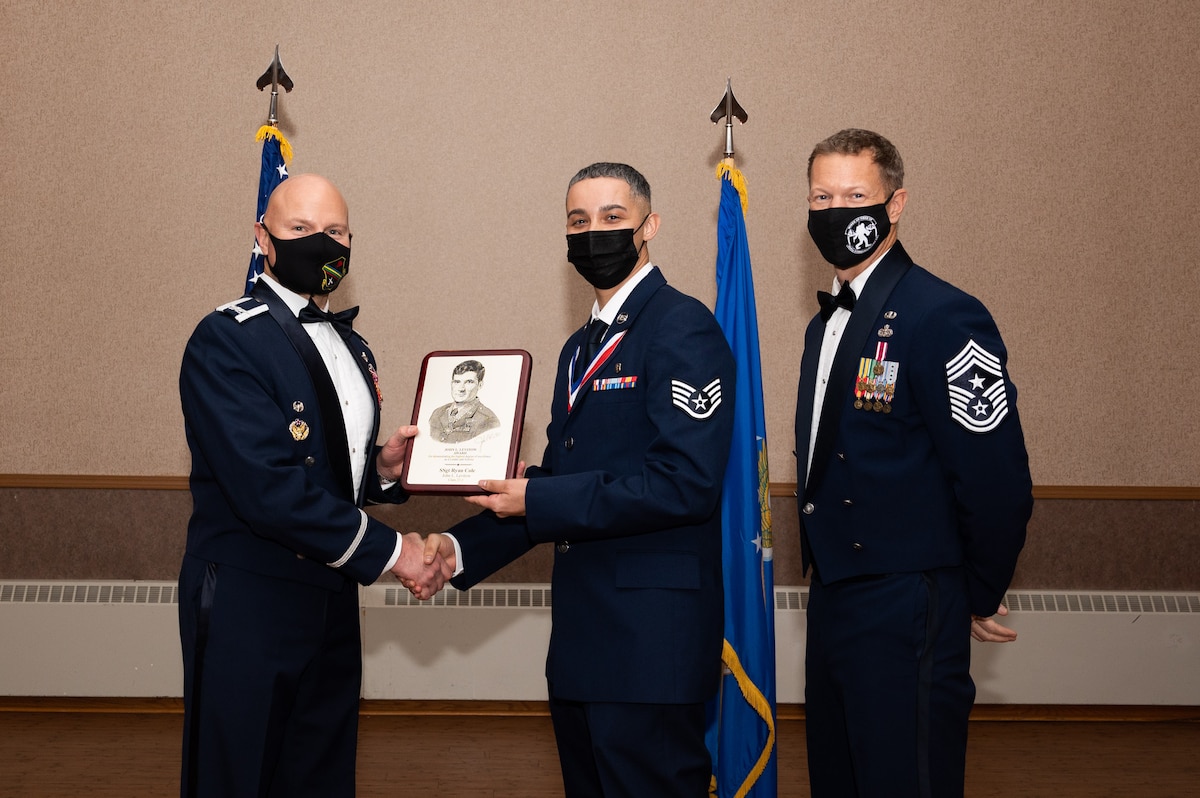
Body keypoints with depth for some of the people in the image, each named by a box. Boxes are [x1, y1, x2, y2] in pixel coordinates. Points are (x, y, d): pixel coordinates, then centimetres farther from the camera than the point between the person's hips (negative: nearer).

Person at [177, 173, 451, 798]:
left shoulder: (350, 346, 14)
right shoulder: (225, 340, -13)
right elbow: (268, 487, -23)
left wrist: (382, 467, 0)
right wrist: (389, 551, -18)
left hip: (330, 602, 8)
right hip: (249, 606, -7)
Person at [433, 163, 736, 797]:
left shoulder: (682, 328, -11)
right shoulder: (582, 346, 18)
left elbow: (685, 482, -22)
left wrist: (538, 500, -18)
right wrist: (460, 549, 7)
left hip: (652, 640, -9)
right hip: (582, 634, 9)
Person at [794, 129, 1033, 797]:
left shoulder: (944, 317, -17)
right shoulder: (826, 324, 13)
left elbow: (998, 483, -19)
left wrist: (978, 599, -7)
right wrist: (829, 580, 13)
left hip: (907, 617, -9)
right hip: (831, 604, 9)